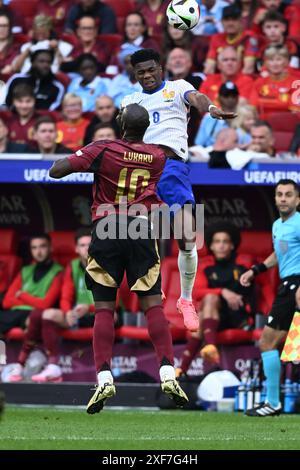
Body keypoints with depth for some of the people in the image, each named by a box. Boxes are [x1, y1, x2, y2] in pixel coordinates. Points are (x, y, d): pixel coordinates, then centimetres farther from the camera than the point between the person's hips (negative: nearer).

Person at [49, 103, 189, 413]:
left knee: (104, 308, 1)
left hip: (106, 232, -2)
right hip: (142, 233, 2)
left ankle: (104, 378, -8)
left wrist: (69, 157, 12)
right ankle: (167, 373, -9)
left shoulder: (102, 150, -5)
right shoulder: (158, 157, 5)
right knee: (153, 304, 1)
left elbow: (56, 171, -10)